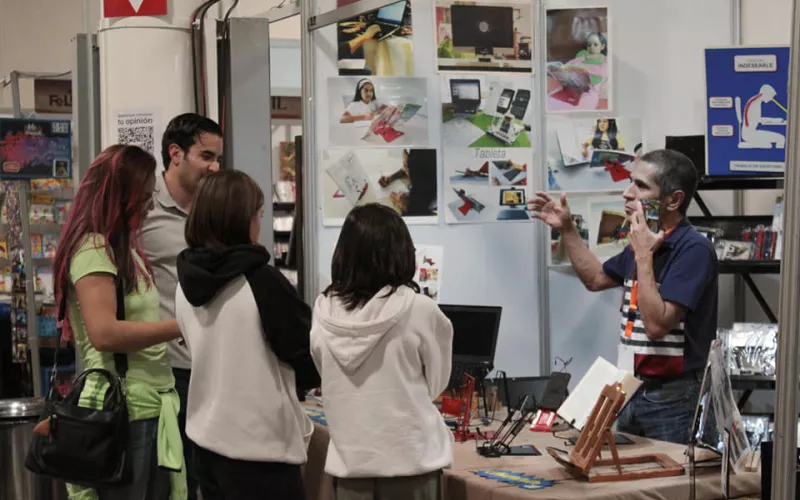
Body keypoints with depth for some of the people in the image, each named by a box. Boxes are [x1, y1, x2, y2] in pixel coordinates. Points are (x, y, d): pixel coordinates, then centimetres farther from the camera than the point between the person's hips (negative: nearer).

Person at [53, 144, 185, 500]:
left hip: (151, 405, 9)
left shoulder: (125, 247, 17)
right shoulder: (93, 248, -13)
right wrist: (183, 325, -18)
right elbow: (104, 334, -23)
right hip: (121, 411, -9)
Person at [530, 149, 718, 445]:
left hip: (673, 400, -8)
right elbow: (596, 278, 27)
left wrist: (644, 256, -22)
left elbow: (657, 325, -24)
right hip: (632, 392, 8)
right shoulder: (643, 244, 9)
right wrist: (566, 229, 20)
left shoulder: (693, 249, -18)